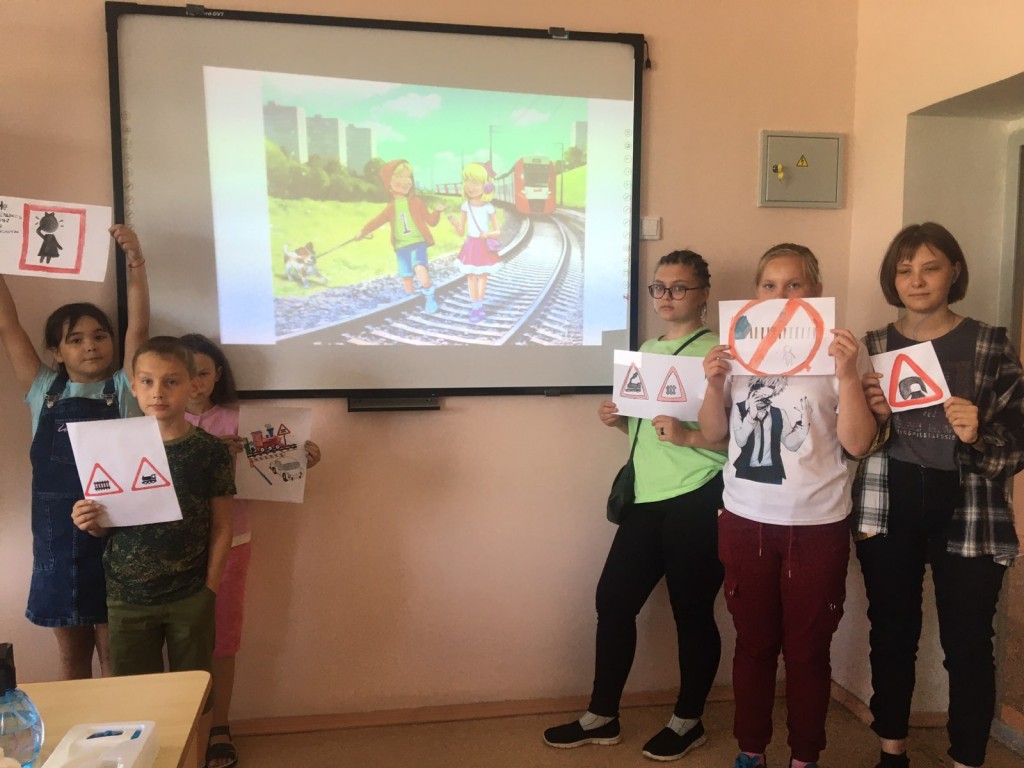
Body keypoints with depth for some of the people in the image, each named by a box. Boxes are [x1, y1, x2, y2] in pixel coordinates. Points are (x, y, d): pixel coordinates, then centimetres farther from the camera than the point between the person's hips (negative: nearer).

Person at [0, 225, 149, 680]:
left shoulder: (123, 390, 0)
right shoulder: (43, 392, 5)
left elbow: (138, 327, -13)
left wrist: (136, 263, -25)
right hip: (58, 536, 2)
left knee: (115, 655, 8)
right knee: (71, 655, 16)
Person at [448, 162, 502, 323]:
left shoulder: (489, 207, -10)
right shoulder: (466, 206, -1)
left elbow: (498, 231, -5)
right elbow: (461, 232, 2)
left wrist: (488, 234, -26)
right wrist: (455, 224, -19)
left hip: (484, 247, -3)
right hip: (470, 246, 3)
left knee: (482, 275, 5)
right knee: (471, 276, 6)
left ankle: (479, 307, 14)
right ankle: (476, 306, 15)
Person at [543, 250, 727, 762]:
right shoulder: (646, 350, 14)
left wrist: (688, 436, -27)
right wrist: (619, 420, 3)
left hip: (696, 501, -7)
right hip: (648, 498, 7)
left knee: (691, 610, 6)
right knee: (613, 600, 9)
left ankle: (688, 722, 27)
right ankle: (602, 717, 25)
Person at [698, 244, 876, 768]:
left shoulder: (838, 352, -5)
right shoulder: (738, 350, 6)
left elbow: (857, 443, -8)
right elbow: (714, 434, 9)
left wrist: (847, 375, -20)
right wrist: (714, 384, -8)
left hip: (817, 526, -2)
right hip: (745, 522, 3)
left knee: (808, 649, 9)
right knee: (754, 643, 13)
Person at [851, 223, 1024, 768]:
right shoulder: (873, 347, 4)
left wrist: (979, 436, -23)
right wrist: (874, 418, -15)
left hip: (967, 513, -2)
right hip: (887, 509, 2)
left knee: (967, 644, 3)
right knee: (891, 634, 12)